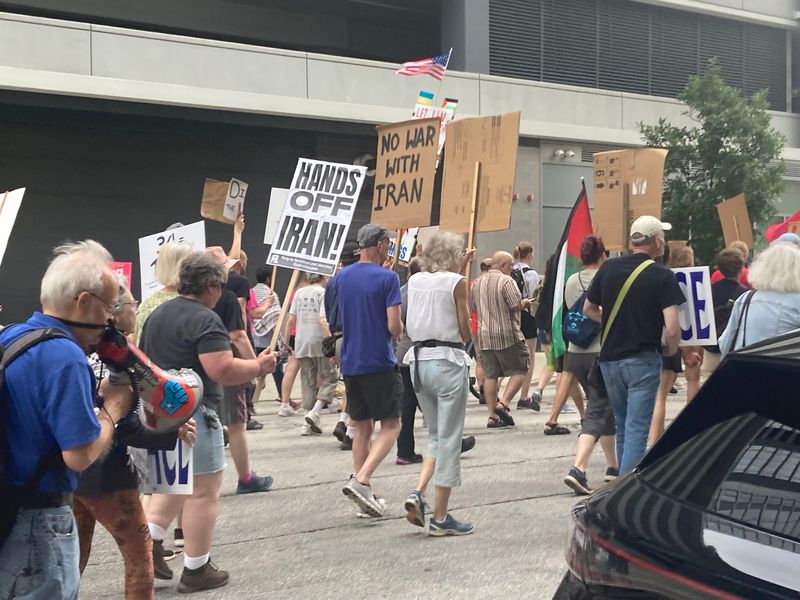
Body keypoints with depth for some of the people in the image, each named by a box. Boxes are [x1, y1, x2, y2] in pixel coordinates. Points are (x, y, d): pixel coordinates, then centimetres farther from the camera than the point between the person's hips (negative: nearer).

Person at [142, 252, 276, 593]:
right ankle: (196, 570, 7)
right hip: (191, 413, -9)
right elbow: (223, 371, -24)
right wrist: (259, 366, -10)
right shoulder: (205, 320, -16)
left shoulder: (157, 315, 12)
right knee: (203, 491, 1)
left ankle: (149, 538, 10)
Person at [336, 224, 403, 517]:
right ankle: (361, 480, -16)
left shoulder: (342, 277, 9)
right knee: (390, 426, 2)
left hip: (350, 363, 6)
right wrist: (399, 329, 5)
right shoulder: (387, 278, -11)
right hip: (379, 363, -6)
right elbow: (394, 327, -15)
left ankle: (365, 495, 13)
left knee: (362, 428, 13)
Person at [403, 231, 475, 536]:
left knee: (436, 436, 20)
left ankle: (418, 493, 1)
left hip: (419, 360, 6)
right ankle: (440, 518, 6)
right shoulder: (456, 282, -8)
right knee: (449, 440, 2)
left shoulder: (415, 280, 8)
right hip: (448, 361, -6)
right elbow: (466, 332, -7)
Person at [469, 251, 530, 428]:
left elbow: (472, 307, 17)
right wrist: (525, 303, 6)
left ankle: (492, 416, 7)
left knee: (490, 375, 8)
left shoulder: (478, 283, 11)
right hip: (507, 335, -6)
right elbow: (517, 306, -14)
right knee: (519, 370, 4)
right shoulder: (506, 281, -10)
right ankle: (503, 404, -10)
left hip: (484, 335, 6)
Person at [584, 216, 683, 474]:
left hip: (609, 358, 5)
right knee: (637, 429, -2)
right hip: (642, 360, -5)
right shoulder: (662, 276, -10)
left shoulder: (608, 268, 3)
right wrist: (672, 349, 2)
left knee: (622, 426, 19)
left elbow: (589, 310, 14)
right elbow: (672, 328, -17)